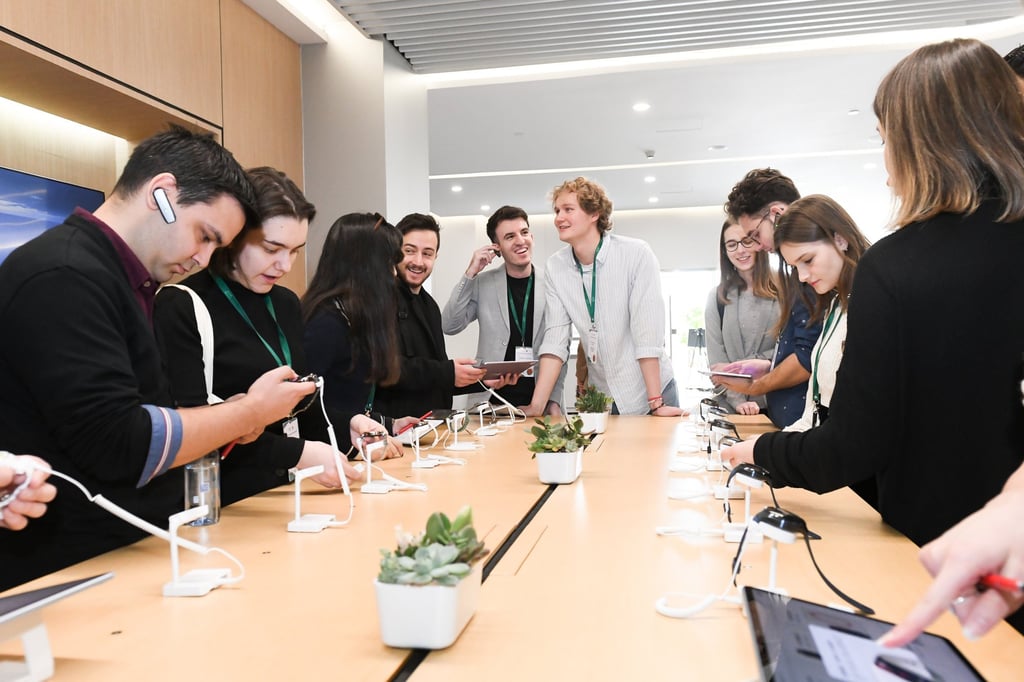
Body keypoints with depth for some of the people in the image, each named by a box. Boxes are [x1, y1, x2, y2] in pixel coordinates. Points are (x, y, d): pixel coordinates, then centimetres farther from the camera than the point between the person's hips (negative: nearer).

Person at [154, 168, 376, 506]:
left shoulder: (286, 304, 11)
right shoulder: (181, 307, -10)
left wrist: (344, 427, -1)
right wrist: (296, 454, -22)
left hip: (283, 492, 5)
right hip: (225, 501, -4)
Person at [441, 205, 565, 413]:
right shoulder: (482, 283, 1)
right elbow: (449, 326, -6)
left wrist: (554, 399, -2)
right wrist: (470, 274, -10)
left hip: (540, 401, 0)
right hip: (491, 400, 0)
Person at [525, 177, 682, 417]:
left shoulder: (636, 254, -16)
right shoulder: (555, 267, -3)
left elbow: (647, 332, -19)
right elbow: (555, 338, -7)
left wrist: (656, 403, -21)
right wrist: (536, 406, -15)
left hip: (649, 391, -3)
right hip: (601, 397, 3)